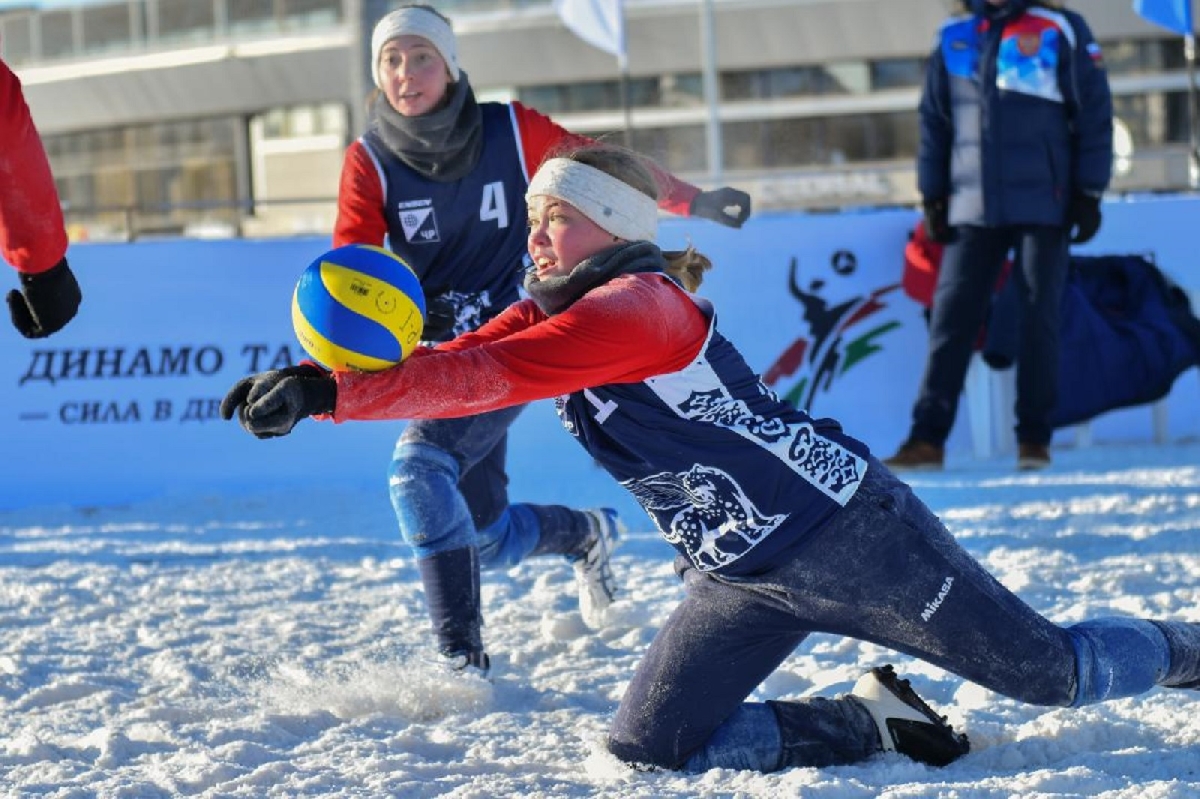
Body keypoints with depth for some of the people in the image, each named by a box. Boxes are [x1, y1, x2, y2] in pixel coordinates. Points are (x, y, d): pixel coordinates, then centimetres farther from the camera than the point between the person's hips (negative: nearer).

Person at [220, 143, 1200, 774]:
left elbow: (481, 379, -30)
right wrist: (307, 388, -19)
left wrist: (331, 395, -34)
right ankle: (873, 721, 9)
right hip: (743, 578, 8)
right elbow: (450, 363, -5)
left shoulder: (636, 306, -20)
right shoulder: (549, 318, 9)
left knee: (1054, 672, 0)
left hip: (846, 526, -8)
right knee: (652, 748, -4)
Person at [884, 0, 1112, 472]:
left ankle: (1034, 437, 9)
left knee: (1039, 318, 1)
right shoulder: (954, 39, 9)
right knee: (951, 319, -2)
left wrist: (1088, 193, -5)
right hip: (973, 210, 3)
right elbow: (934, 122, 14)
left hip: (1044, 205, -3)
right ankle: (928, 438, -1)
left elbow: (1094, 113, -1)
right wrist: (932, 198, 10)